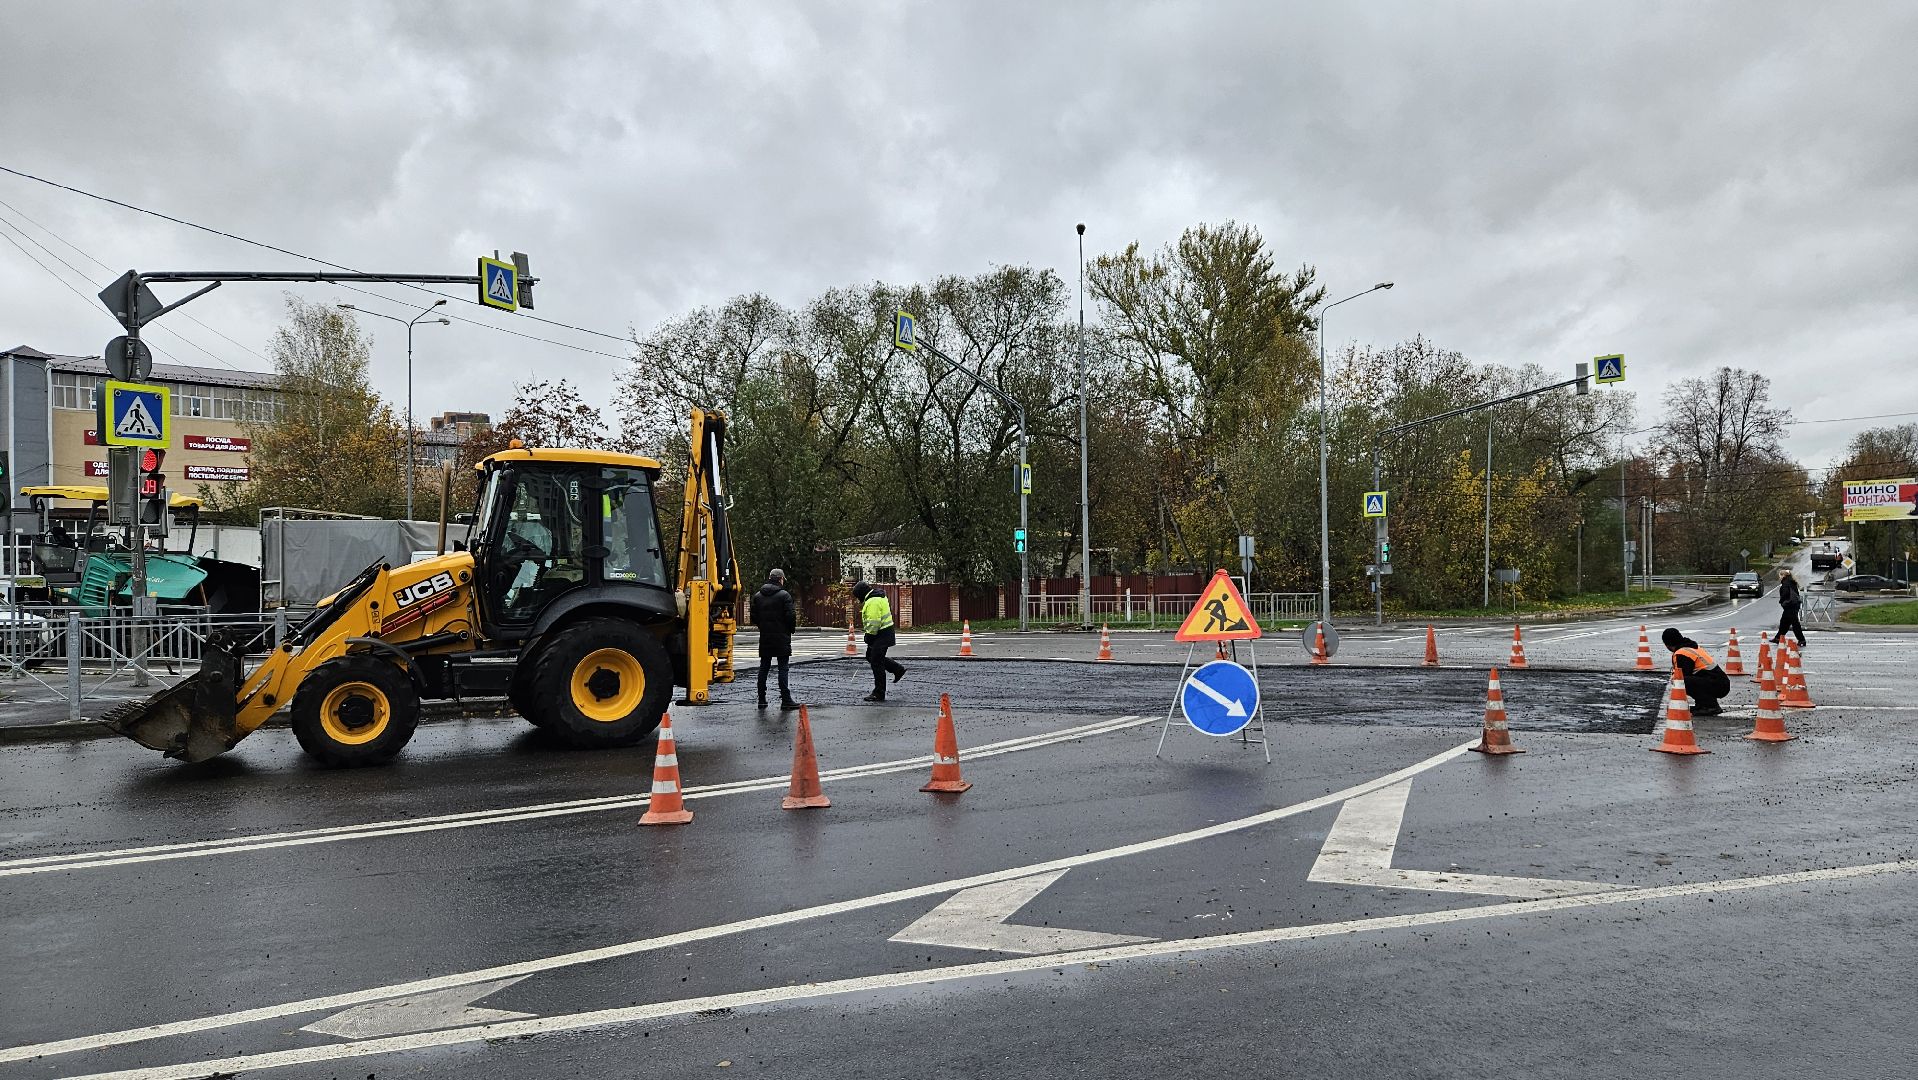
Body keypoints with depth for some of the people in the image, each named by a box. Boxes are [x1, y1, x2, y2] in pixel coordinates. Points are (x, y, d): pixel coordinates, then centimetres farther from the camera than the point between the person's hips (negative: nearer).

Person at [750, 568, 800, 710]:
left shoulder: (757, 596, 8)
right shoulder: (784, 595, -10)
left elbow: (754, 618, 9)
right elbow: (791, 616, -13)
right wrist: (791, 629, 3)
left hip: (764, 638, 5)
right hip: (781, 638, -5)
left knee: (764, 667, 10)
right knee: (783, 667, -3)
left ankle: (762, 699, 12)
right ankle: (785, 699, -6)